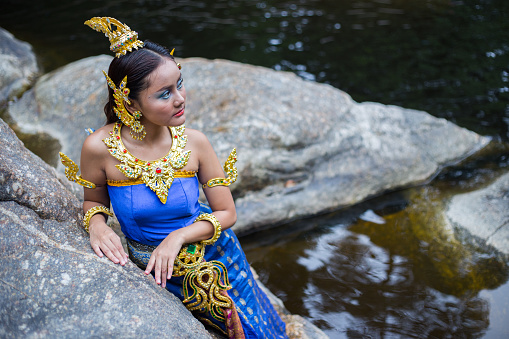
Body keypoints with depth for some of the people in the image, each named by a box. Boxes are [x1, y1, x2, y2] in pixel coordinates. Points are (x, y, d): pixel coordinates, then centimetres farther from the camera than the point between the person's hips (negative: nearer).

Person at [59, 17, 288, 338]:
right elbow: (93, 201, -2)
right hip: (150, 262, -1)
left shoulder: (194, 143, -20)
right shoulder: (100, 148, -23)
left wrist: (179, 236, -24)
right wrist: (97, 225, -24)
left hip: (210, 249, 1)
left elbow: (227, 212, -10)